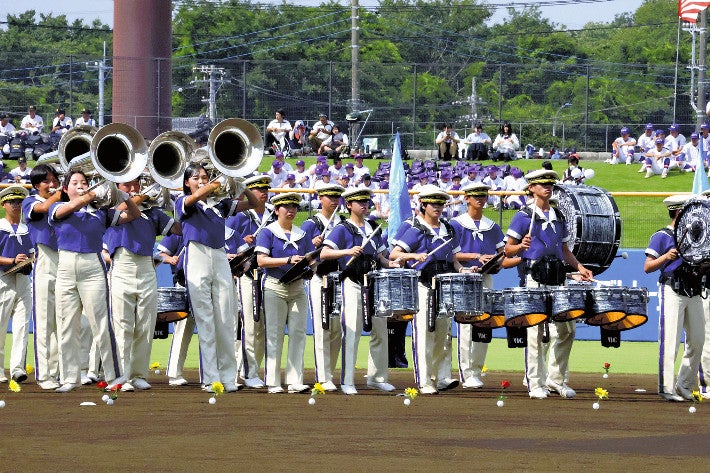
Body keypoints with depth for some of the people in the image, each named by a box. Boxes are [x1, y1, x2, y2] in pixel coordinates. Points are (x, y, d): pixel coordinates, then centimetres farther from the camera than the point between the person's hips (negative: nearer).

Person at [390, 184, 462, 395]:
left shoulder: (448, 230, 13)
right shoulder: (416, 231, -5)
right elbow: (394, 254, -12)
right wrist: (414, 255, -29)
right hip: (422, 286, -6)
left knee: (444, 333, 7)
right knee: (424, 334, -6)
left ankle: (442, 377, 13)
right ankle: (424, 382, -4)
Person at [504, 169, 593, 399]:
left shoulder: (558, 216, 18)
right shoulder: (524, 216, 0)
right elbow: (508, 250, -2)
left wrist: (579, 267, 9)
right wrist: (521, 246, -22)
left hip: (558, 278, 6)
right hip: (535, 280, -6)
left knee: (566, 329, 5)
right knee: (536, 332, -5)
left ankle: (556, 379, 18)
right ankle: (536, 384, 1)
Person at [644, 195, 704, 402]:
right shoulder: (661, 237, -1)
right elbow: (648, 267, -7)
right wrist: (667, 256, -21)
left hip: (694, 293, 7)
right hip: (672, 291, -7)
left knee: (697, 341, 7)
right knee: (670, 340, -11)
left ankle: (684, 386, 18)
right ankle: (666, 388, -9)